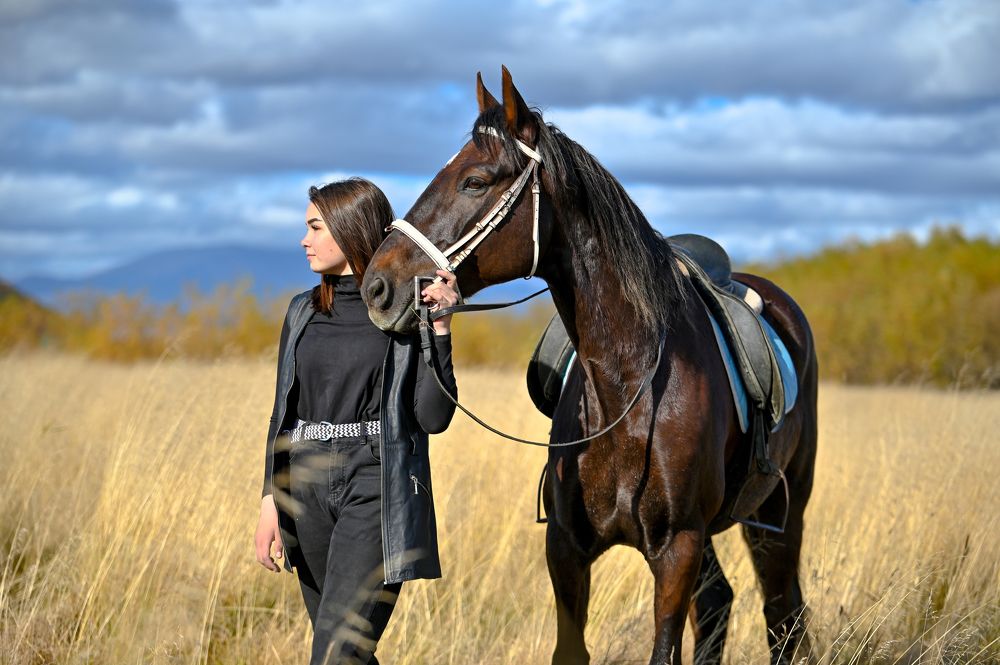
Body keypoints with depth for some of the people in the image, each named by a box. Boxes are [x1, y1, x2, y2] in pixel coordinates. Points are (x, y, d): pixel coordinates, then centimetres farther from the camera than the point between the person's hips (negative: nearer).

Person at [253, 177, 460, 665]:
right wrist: (269, 501, 6)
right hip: (307, 487, 6)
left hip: (377, 489, -6)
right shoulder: (303, 314, 11)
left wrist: (439, 328, -16)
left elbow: (433, 417, -10)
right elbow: (283, 413, 13)